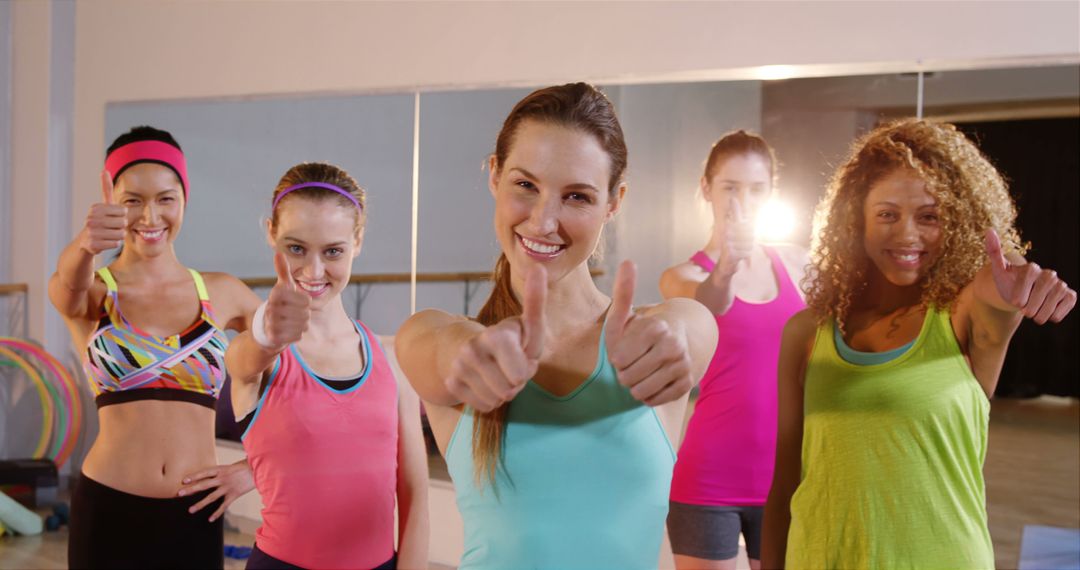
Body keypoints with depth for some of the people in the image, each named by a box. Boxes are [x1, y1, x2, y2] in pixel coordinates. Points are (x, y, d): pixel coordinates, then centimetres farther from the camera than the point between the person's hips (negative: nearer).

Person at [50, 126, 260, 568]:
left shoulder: (222, 293, 4)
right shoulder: (89, 291, -2)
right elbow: (70, 282, -26)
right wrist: (85, 245, -50)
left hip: (196, 515, 2)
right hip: (108, 511, -1)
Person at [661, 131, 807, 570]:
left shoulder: (796, 264, 7)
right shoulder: (683, 276, -4)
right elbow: (706, 307, -28)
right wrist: (725, 268, -47)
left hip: (784, 479, 3)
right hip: (707, 482, -3)